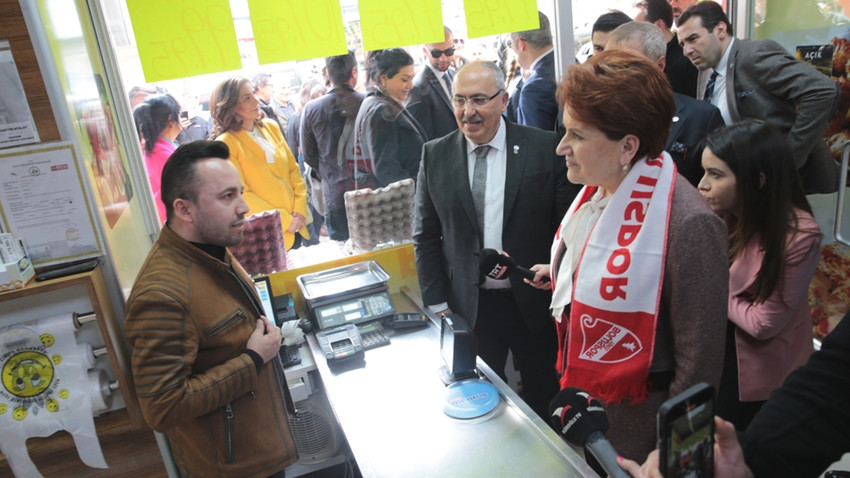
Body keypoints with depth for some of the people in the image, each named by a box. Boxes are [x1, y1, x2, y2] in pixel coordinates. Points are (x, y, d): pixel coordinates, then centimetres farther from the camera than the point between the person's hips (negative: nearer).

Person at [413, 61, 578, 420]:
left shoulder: (545, 148, -8)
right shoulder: (435, 155, -2)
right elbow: (426, 236, 2)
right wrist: (437, 303, 0)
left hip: (535, 301, 0)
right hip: (469, 307, 1)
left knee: (544, 397, 19)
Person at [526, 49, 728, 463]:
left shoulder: (686, 224, -29)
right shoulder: (597, 190, -4)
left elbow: (699, 363, -21)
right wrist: (559, 273, 7)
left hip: (631, 428, -7)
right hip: (579, 391, 7)